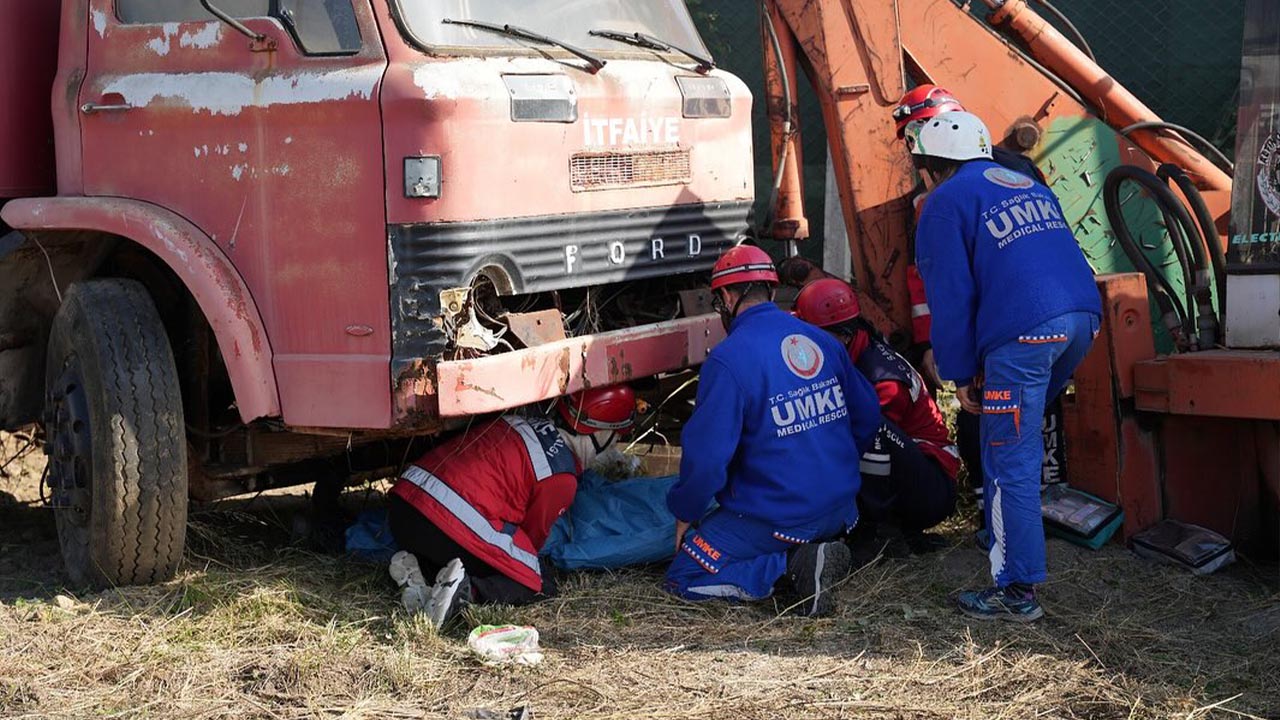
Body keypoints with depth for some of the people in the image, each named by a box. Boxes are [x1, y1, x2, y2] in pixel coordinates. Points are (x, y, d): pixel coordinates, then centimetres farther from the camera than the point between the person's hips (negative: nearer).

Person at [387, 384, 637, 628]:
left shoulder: (521, 422, 19)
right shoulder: (562, 477, -2)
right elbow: (534, 535, 12)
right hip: (452, 523, -8)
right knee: (538, 587, 5)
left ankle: (414, 567, 7)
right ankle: (467, 590, -19)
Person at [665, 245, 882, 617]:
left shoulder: (728, 359, -17)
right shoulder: (823, 341, 5)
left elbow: (707, 456, -17)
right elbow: (867, 418, 15)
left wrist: (685, 513, 0)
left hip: (774, 517, -7)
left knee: (685, 578, 3)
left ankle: (791, 564, -14)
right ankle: (813, 550, 3)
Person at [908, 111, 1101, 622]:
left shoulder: (945, 203, 6)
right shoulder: (1029, 187, 28)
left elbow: (951, 297, 0)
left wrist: (960, 374, 7)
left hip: (1024, 332, -8)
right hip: (1082, 317, 8)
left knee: (1011, 461, -3)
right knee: (1019, 431, 25)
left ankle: (1017, 593, -3)